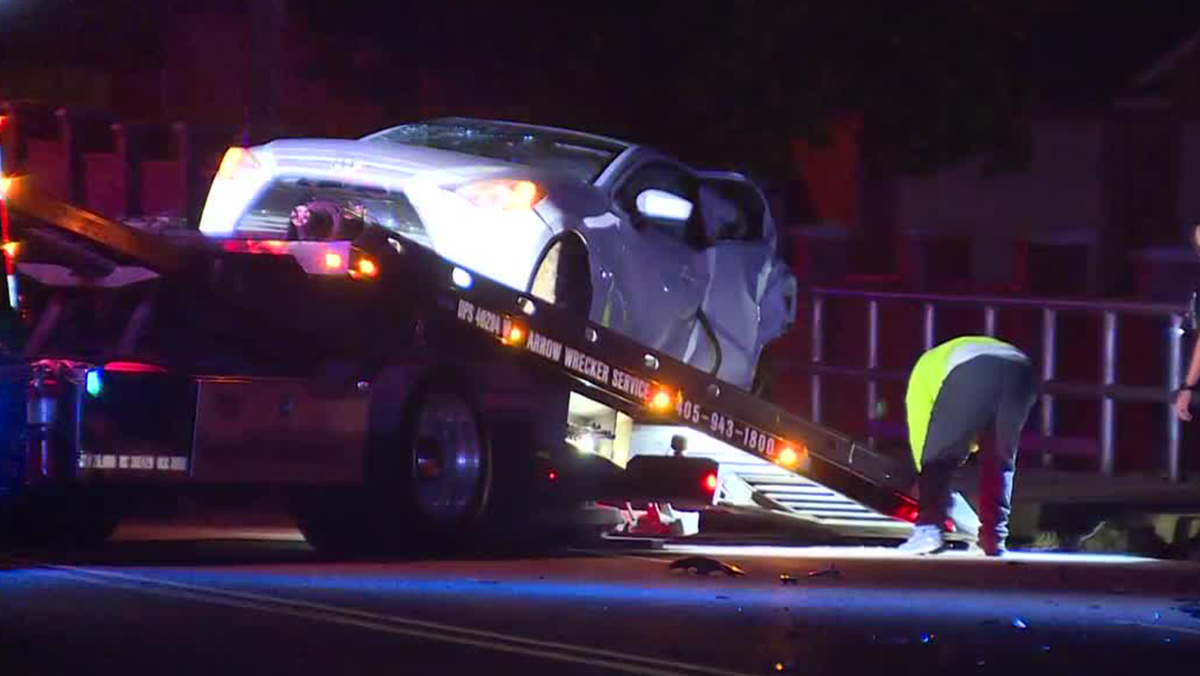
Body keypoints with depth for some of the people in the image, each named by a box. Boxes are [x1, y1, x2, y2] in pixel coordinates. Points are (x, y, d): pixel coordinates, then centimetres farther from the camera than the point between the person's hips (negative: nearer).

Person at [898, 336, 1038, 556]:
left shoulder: (926, 367, 36)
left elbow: (919, 428, 30)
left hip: (972, 373, -4)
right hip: (1021, 372, 4)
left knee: (939, 456, 8)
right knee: (1000, 460, 19)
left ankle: (929, 528, -4)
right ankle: (993, 539, 14)